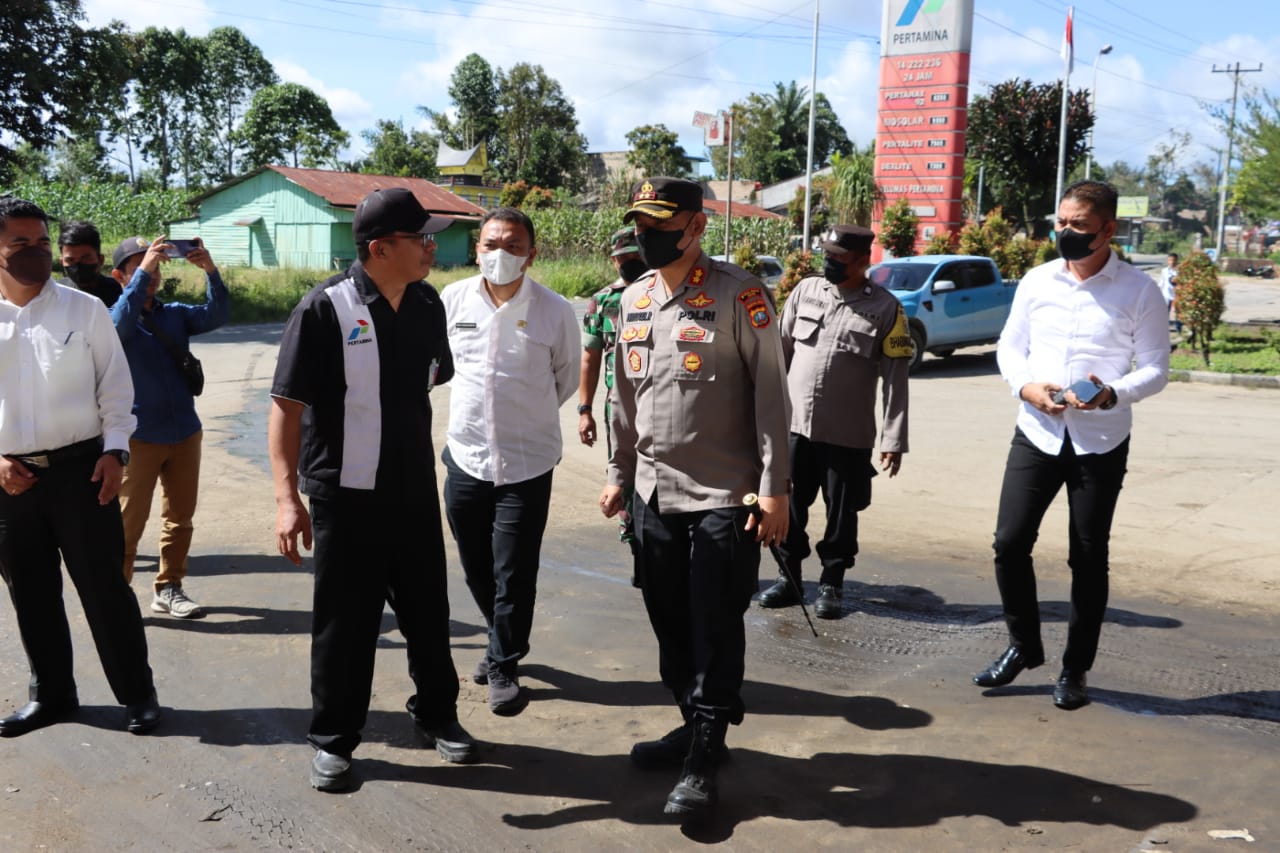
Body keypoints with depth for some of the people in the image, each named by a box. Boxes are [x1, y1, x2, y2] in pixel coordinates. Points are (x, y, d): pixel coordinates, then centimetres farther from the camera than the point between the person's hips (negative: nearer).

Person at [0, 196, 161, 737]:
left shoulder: (84, 310, -1)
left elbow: (115, 389, 2)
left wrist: (114, 452, -8)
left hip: (80, 469, -2)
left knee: (104, 587, 4)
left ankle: (137, 694, 17)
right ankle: (51, 695, 31)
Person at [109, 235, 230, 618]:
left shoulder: (175, 313, 8)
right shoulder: (112, 320, -3)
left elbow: (217, 315, -7)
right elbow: (120, 323, -27)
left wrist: (210, 270, -21)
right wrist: (143, 271, -29)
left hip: (185, 434, 5)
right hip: (139, 438, -5)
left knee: (180, 518, 12)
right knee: (128, 524, -1)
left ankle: (168, 589, 25)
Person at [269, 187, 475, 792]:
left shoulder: (427, 305, 1)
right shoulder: (325, 309, -15)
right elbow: (286, 407, -15)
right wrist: (287, 497, -21)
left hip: (416, 492, 5)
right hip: (346, 496, -5)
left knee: (427, 612, 16)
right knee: (344, 623, 7)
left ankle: (436, 714, 36)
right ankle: (332, 740, 25)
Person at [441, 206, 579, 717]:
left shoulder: (555, 311, -9)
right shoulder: (454, 299, -2)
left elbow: (565, 380, 7)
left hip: (527, 463, -3)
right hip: (465, 457, 3)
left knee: (514, 575, 0)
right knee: (476, 569, 16)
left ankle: (504, 667, 19)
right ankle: (503, 640, 40)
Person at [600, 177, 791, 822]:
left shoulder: (739, 294, -10)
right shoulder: (633, 300, 9)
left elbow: (771, 394, -10)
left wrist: (774, 489, -13)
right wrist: (619, 474, 18)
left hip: (723, 498, -6)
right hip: (653, 496, 6)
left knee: (716, 632, 1)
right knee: (670, 624, 14)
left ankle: (703, 759, 12)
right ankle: (696, 725, 31)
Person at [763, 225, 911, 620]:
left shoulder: (885, 307, -4)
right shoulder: (805, 290, 4)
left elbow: (896, 378, -4)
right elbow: (780, 350, 10)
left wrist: (894, 439, -8)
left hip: (848, 434, -3)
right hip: (794, 425, 3)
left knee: (841, 513, 7)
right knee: (788, 506, 9)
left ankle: (832, 584, 23)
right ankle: (790, 578, 25)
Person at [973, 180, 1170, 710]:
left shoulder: (1139, 292, -4)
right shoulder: (1036, 282, 3)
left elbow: (1156, 369, -3)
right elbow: (1009, 347, 10)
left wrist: (1114, 394, -23)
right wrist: (1025, 386, -12)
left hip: (1102, 442, -2)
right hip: (1037, 433, 2)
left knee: (1088, 558, 7)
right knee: (1010, 543, 0)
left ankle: (1075, 669, 22)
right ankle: (1023, 645, 22)